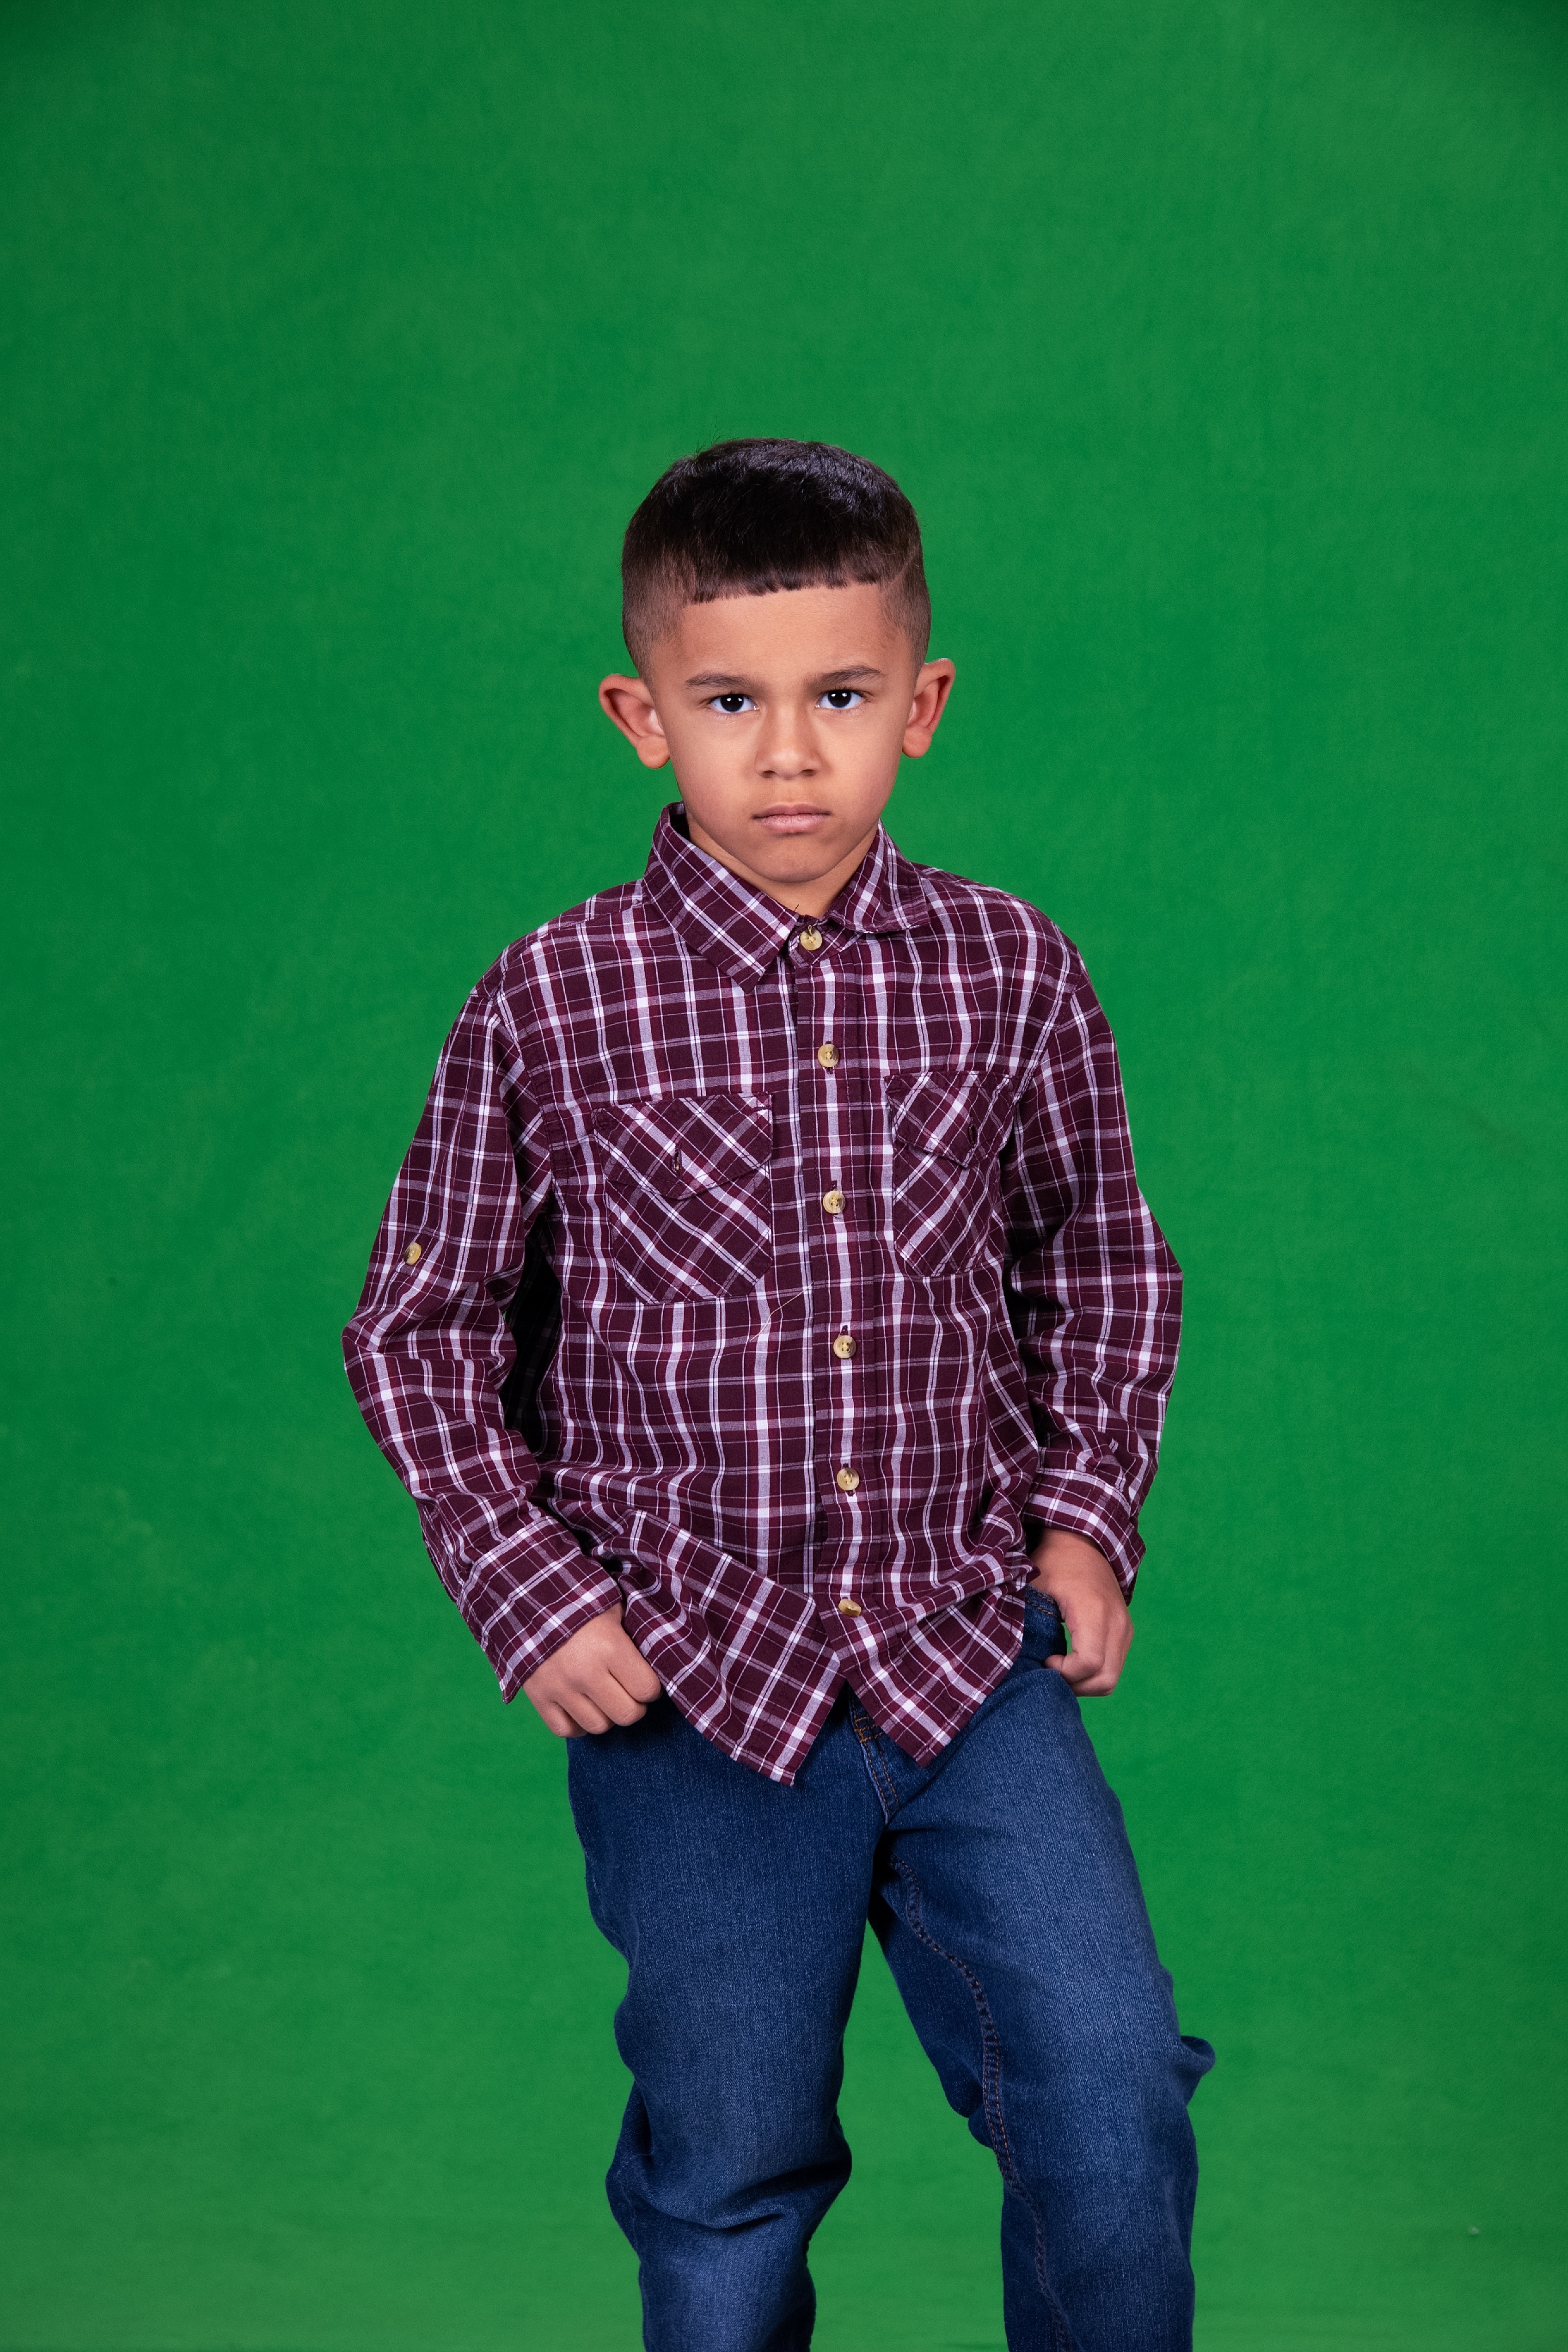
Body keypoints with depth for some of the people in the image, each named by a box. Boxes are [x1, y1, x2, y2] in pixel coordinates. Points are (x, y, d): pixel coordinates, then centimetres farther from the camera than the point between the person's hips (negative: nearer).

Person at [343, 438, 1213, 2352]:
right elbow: (418, 1331, 2)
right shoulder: (552, 1008, -8)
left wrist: (1089, 1512, 2)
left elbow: (1097, 1257, 14)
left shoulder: (1011, 976, -2)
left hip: (972, 1645, 1)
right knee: (727, 2181, 10)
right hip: (695, 1691, -1)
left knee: (1113, 2102, -5)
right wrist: (531, 1594, -6)